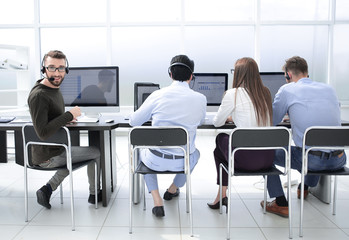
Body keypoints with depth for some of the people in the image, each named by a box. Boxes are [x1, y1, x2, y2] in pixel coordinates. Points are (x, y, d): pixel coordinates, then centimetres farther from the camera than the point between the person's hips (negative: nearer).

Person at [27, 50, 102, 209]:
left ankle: (47, 189, 19)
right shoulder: (38, 95, -24)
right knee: (97, 152, 4)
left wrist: (66, 119, 4)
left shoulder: (55, 89, 7)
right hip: (48, 157, -9)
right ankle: (94, 194, 24)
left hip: (54, 150, 9)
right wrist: (69, 115, -25)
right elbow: (43, 133, -30)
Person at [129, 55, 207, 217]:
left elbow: (134, 121, 1)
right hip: (183, 161, 2)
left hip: (157, 161, -1)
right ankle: (172, 190, 53)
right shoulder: (200, 99, -8)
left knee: (142, 150, 35)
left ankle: (157, 202, 19)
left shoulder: (157, 95, -12)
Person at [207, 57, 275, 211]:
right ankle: (222, 195, 32)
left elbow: (217, 122, 3)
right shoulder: (266, 93, 8)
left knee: (220, 139, 24)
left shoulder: (233, 94, -8)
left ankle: (222, 195, 28)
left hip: (245, 159, -5)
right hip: (267, 158, 6)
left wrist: (228, 117, 24)